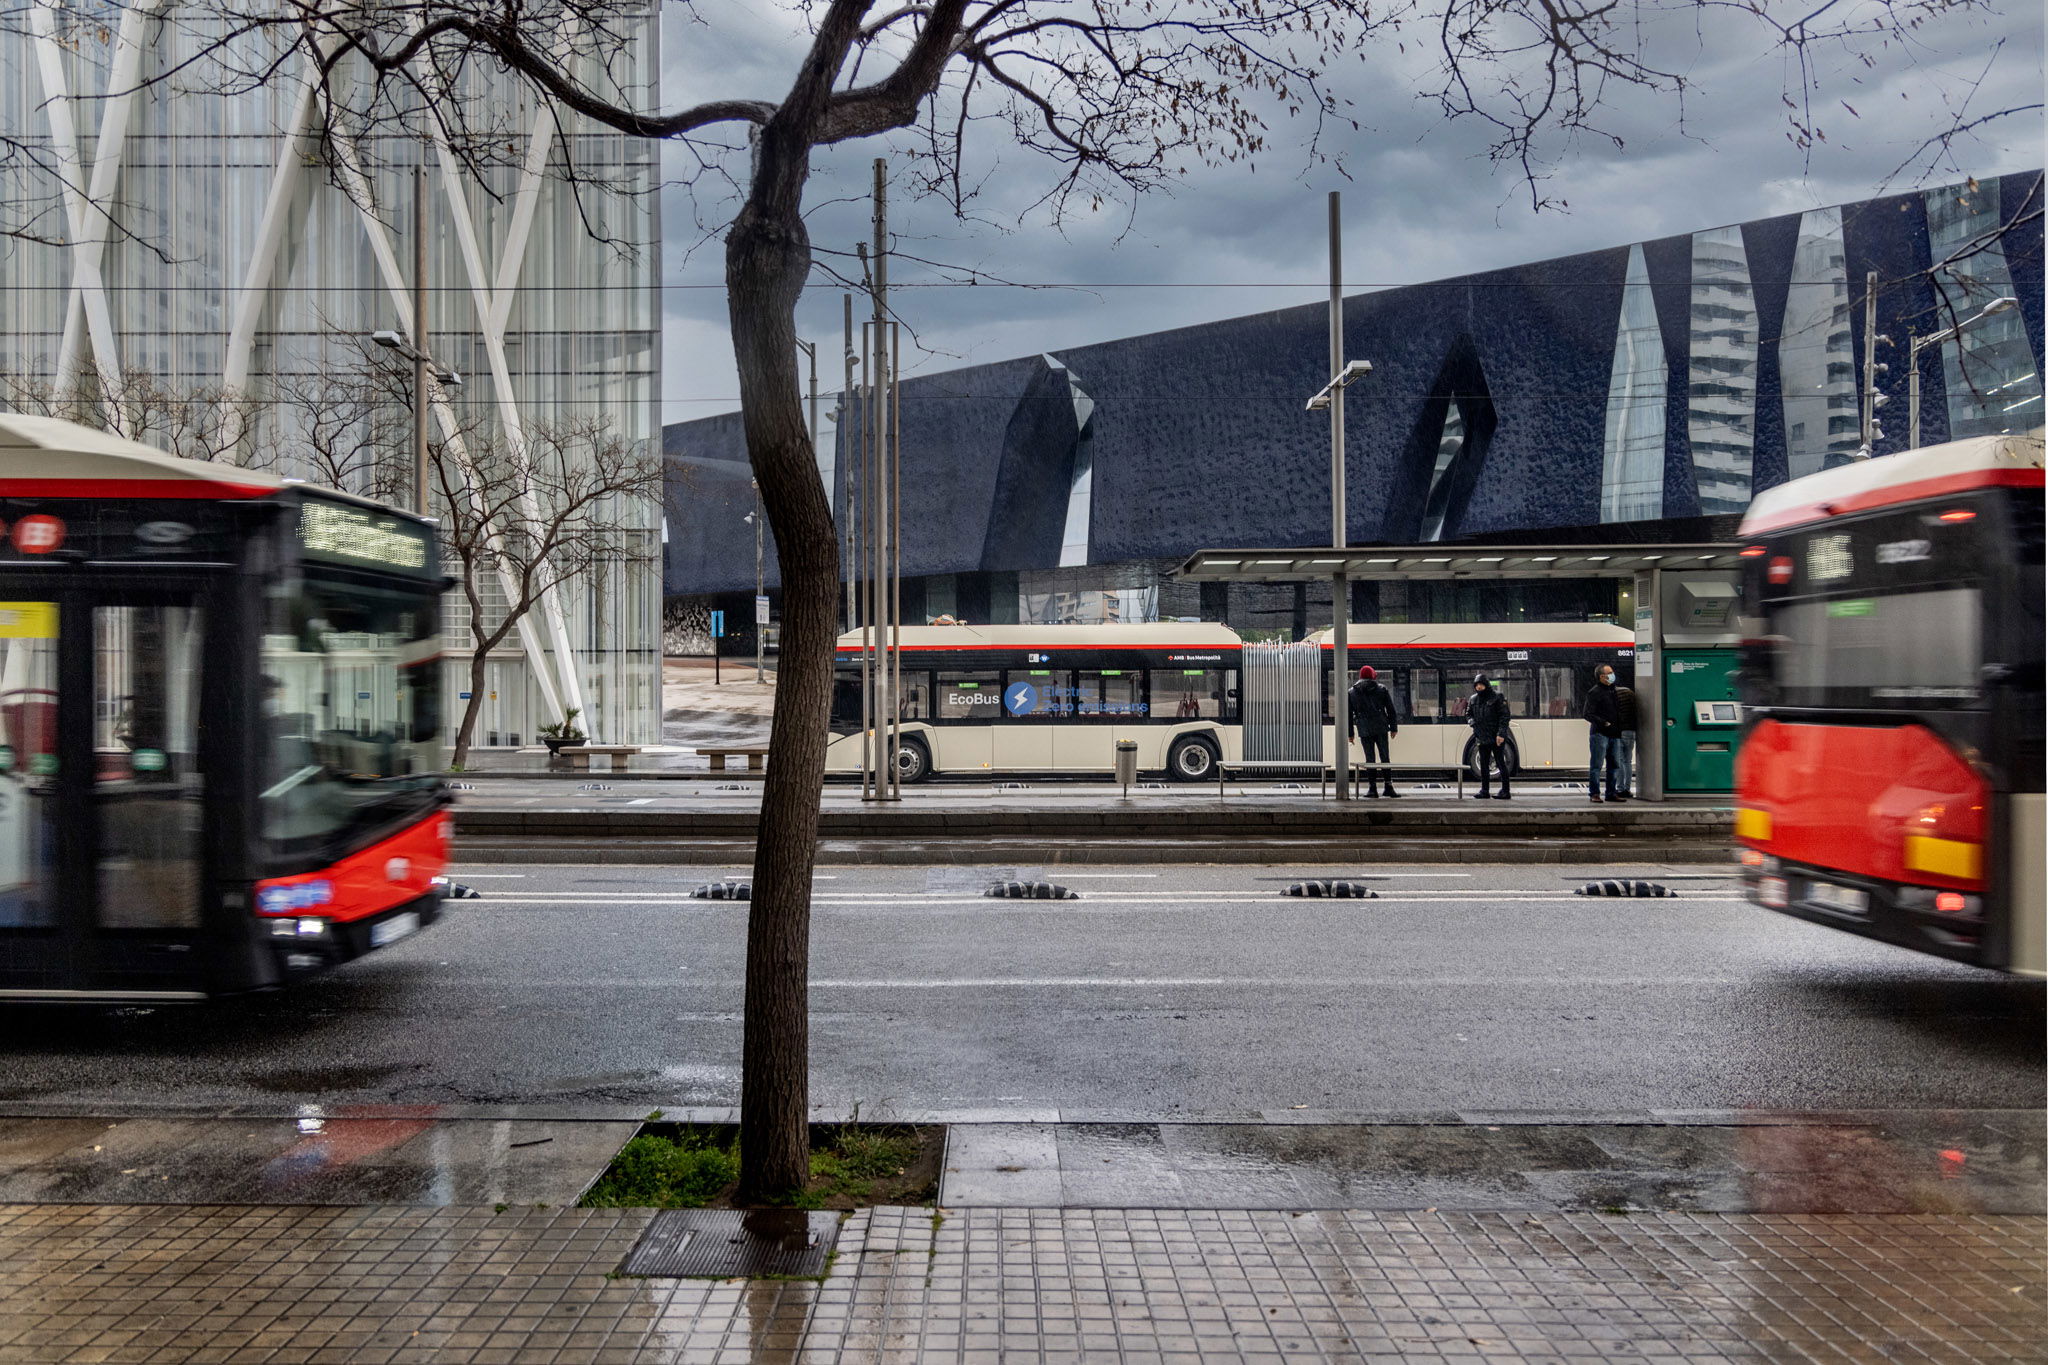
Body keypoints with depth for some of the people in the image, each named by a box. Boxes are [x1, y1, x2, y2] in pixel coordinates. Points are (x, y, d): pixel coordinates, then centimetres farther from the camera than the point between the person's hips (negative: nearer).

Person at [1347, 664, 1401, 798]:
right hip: (1381, 729, 0)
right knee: (1385, 758, 3)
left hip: (1364, 731, 0)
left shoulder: (1352, 692, 7)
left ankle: (1372, 788, 0)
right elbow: (1391, 710, 4)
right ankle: (1389, 787, 0)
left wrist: (1350, 734, 10)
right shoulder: (1382, 689, 6)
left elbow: (1349, 714, 7)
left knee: (1370, 759, 3)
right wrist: (1394, 727, 9)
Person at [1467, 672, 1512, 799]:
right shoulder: (1473, 699, 10)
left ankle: (1505, 792, -2)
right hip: (1482, 738, 6)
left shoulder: (1497, 698, -7)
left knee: (1501, 763, -4)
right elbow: (1468, 714, 20)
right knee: (1483, 765, 9)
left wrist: (1501, 734, -17)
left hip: (1496, 738, -6)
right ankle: (1484, 791, 15)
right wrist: (1472, 722, -3)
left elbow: (1504, 716, -10)